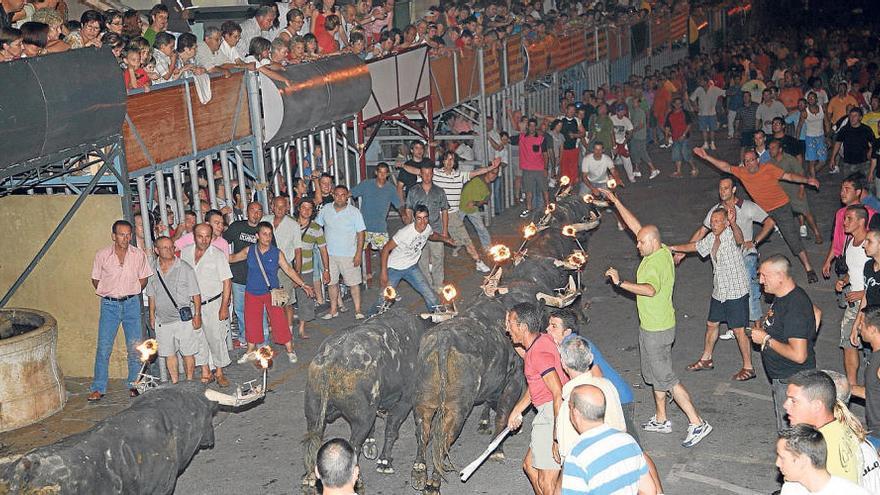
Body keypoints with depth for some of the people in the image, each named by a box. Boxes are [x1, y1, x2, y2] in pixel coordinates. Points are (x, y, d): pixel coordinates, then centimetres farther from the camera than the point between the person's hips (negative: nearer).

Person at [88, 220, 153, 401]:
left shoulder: (139, 255, -1)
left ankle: (134, 384, 17)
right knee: (103, 347, -2)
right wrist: (108, 294, 5)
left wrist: (130, 293, 5)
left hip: (132, 303, 1)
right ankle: (98, 388, 6)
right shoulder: (102, 255, -4)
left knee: (134, 347, 5)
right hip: (109, 305, -1)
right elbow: (95, 280, 8)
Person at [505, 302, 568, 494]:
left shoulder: (539, 353, -22)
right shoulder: (541, 341, 9)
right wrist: (517, 410, 26)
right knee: (530, 465, 23)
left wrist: (558, 438, -27)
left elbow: (559, 395, -27)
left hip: (556, 415, -11)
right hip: (547, 413, 11)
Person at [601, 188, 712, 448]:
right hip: (653, 326, 10)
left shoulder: (655, 263, -26)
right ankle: (661, 420, 33)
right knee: (654, 374, 20)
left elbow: (650, 289, -47)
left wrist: (621, 283, -46)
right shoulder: (662, 250, 1)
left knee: (665, 378, -3)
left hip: (656, 330, -10)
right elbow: (636, 225, 10)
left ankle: (697, 423, 0)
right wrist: (615, 201, 10)